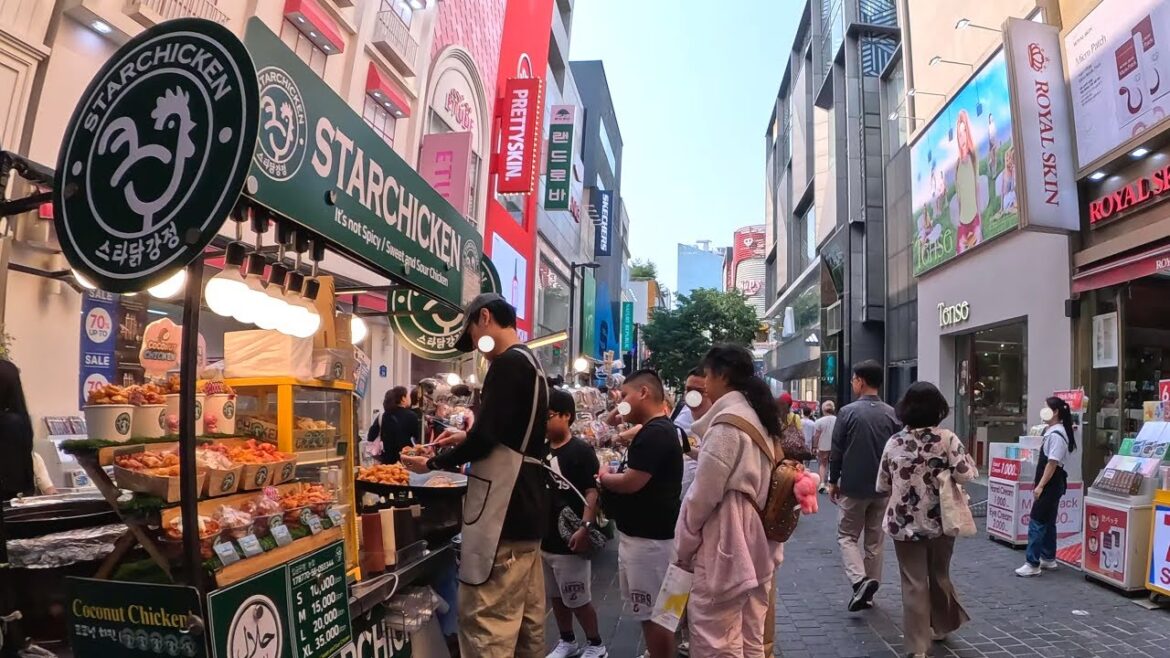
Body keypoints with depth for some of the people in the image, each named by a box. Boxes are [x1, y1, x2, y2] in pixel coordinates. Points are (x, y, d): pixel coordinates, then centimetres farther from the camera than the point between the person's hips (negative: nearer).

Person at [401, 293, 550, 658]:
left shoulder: (507, 363, -15)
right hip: (527, 507, 10)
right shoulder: (532, 364, 14)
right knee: (527, 617, 18)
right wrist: (467, 437, 22)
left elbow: (485, 438, -19)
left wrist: (434, 462, -4)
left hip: (502, 512, -10)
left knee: (485, 622, -4)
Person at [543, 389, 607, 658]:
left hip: (568, 540, -6)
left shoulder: (581, 450, -12)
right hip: (543, 538, 6)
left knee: (579, 599, 5)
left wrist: (585, 527, -27)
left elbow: (592, 491, -17)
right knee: (556, 596, 18)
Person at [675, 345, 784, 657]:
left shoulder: (728, 424, -17)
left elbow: (703, 493, -16)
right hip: (755, 540, 10)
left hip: (726, 543, -10)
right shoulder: (759, 419, 11)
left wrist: (684, 545, -4)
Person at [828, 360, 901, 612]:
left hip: (853, 487, -4)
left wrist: (833, 481, 2)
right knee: (875, 540, 14)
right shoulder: (891, 414, 0)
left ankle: (860, 580, -11)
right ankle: (870, 588, 20)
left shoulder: (848, 412, -12)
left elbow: (837, 451, -9)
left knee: (847, 536, 8)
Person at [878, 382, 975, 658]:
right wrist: (966, 459, 5)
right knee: (940, 576, 22)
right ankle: (941, 627, 41)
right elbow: (965, 474, -15)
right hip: (940, 522, 1)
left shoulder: (894, 443, -4)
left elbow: (883, 486, 1)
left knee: (914, 584, 4)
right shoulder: (947, 439, -8)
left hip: (905, 524, -1)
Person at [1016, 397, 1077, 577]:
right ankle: (1048, 559, 27)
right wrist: (1040, 484, 19)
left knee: (1036, 522, -9)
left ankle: (1032, 564, -7)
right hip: (1051, 484, 10)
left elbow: (1052, 463, -22)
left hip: (1051, 484, -10)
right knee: (1047, 522, 17)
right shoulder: (1052, 432, 12)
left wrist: (1040, 486, -21)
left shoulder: (1056, 435, -19)